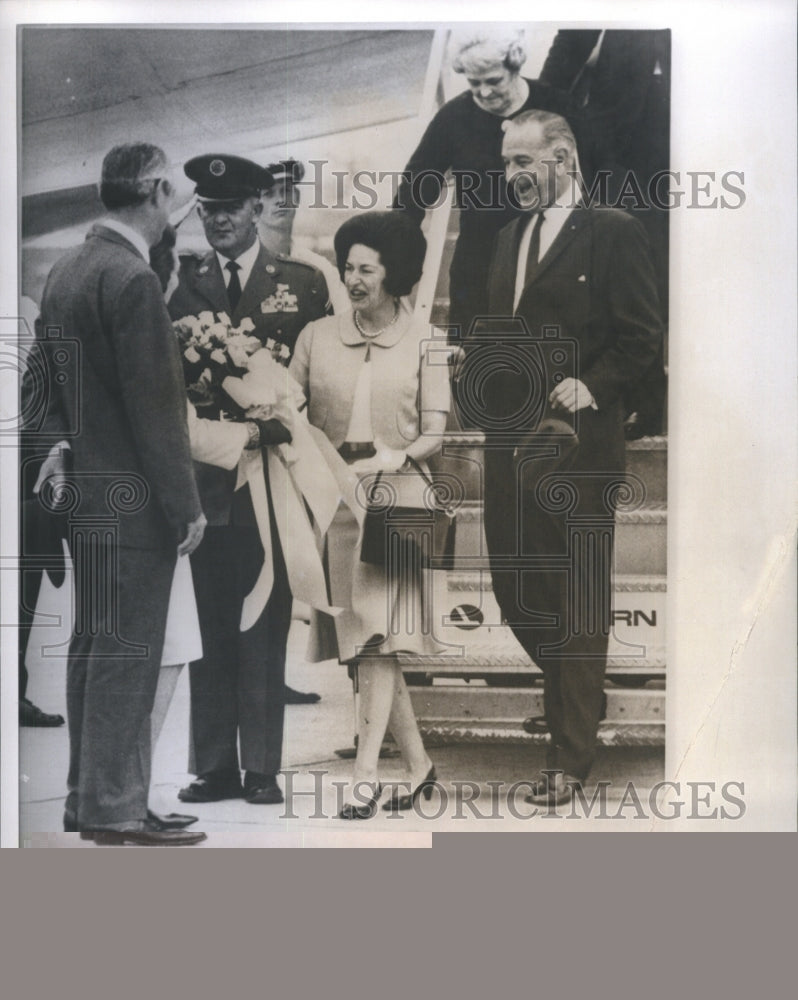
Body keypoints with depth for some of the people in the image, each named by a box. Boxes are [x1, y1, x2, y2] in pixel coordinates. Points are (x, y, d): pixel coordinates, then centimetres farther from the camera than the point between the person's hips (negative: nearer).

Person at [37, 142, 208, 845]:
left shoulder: (66, 270, 13)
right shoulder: (133, 279, -16)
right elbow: (156, 404, -18)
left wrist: (61, 441, 11)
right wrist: (185, 505, -14)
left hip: (85, 494, 9)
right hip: (131, 498, -9)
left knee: (94, 646, 14)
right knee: (127, 650, -3)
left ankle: (89, 796, 24)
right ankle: (114, 809, 5)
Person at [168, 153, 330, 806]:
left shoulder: (303, 284, 7)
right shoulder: (180, 282, 11)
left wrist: (273, 428, -12)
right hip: (202, 476, 2)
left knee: (264, 628, 3)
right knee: (208, 627, 5)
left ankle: (262, 769, 11)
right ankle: (214, 767, 14)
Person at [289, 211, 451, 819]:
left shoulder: (423, 345, 5)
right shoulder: (316, 338, 11)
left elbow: (434, 436, 1)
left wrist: (391, 458, -16)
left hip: (395, 495, -3)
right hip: (331, 497, 3)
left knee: (379, 640, -11)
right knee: (362, 641, 4)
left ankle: (366, 775, -8)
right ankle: (419, 764, 17)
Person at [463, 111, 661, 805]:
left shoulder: (614, 232, -4)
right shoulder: (510, 236, 17)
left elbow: (642, 336, -7)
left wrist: (591, 386, -19)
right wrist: (477, 371, 1)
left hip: (577, 443, -7)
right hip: (510, 439, 7)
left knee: (577, 602, 1)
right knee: (514, 587, 11)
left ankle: (571, 759, 10)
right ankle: (574, 697, 34)